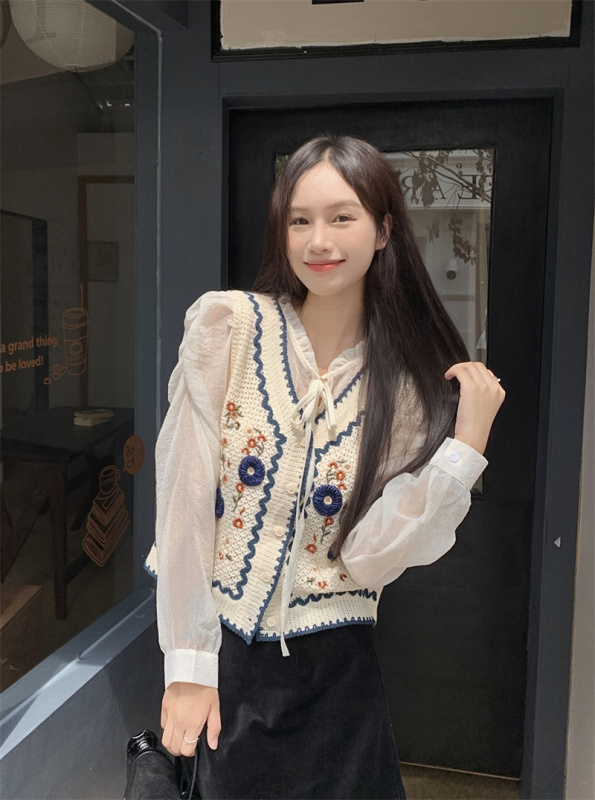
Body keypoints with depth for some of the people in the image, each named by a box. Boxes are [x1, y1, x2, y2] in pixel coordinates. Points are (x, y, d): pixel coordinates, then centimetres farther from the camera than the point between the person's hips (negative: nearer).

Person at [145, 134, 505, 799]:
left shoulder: (411, 387, -5)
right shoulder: (227, 324, -10)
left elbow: (367, 556, -10)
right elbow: (183, 493, -11)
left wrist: (468, 442, -18)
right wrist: (188, 665, -10)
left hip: (331, 669, 1)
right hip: (219, 650, 0)